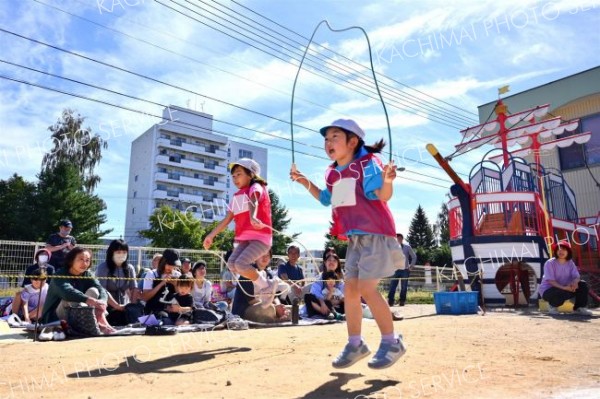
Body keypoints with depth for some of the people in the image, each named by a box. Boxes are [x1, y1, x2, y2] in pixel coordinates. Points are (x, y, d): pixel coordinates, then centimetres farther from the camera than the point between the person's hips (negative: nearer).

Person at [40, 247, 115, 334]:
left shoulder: (87, 275, 0)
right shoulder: (60, 275, -16)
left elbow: (101, 289, -18)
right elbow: (67, 292, -38)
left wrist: (102, 303, -42)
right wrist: (90, 300, -53)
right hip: (54, 319, -4)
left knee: (93, 291, -16)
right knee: (71, 297, -32)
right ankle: (96, 324, -30)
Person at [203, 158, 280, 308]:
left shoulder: (256, 187, -4)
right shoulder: (237, 196, 17)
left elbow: (254, 202, -28)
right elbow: (227, 219, 22)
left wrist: (253, 217, -49)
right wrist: (211, 235, 22)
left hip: (260, 237, -7)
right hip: (245, 238, 7)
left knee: (240, 264, -22)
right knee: (232, 264, -9)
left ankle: (266, 285, -1)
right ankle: (261, 283, 7)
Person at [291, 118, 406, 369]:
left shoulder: (367, 163, -12)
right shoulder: (332, 173, 10)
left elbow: (383, 196, -21)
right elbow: (326, 200, 25)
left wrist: (387, 181, -42)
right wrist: (305, 182, 16)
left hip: (376, 234, -8)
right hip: (354, 237, 8)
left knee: (366, 288, -13)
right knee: (350, 289, 7)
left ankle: (391, 342, 4)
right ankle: (355, 343, 20)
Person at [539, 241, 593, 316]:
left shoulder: (570, 263, 3)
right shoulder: (550, 263, -16)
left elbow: (576, 276, -7)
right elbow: (551, 281, -22)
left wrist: (575, 282, -32)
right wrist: (564, 287, -37)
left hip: (565, 288, 6)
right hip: (548, 290, -6)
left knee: (583, 285, -11)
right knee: (561, 293, -38)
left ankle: (579, 307, 5)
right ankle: (552, 305, -3)